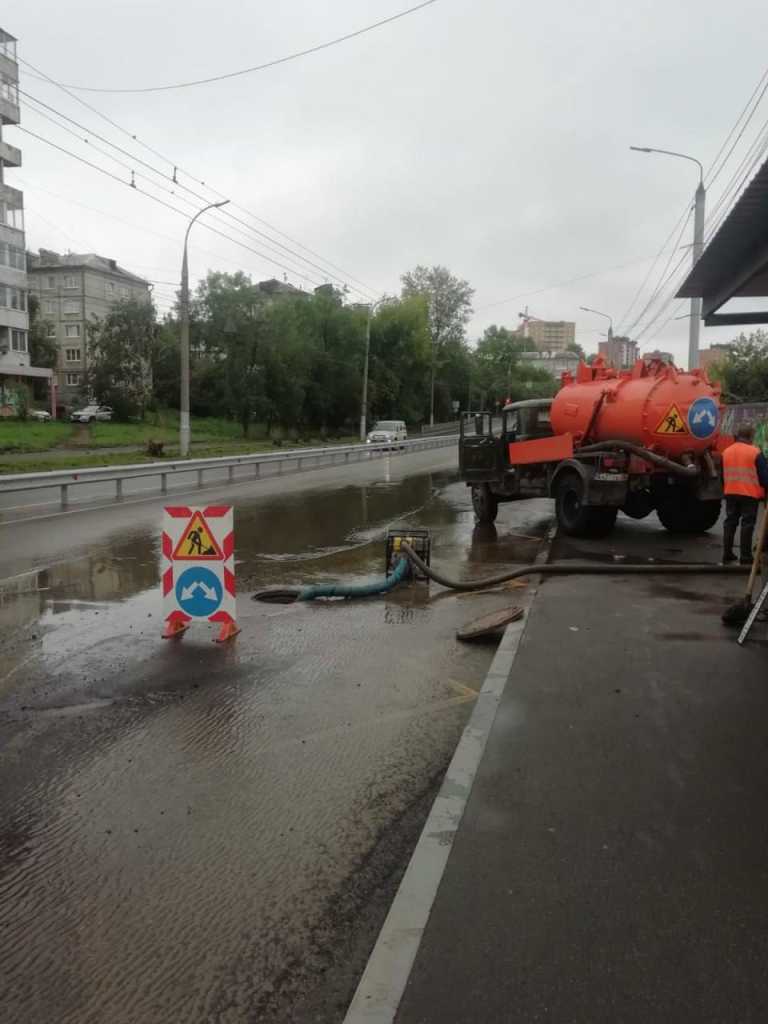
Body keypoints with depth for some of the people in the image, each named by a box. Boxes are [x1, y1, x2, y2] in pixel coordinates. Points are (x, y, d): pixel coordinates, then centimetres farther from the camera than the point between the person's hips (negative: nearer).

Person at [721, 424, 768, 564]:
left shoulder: (726, 452, 10)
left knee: (730, 522, 12)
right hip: (750, 494, -5)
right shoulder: (755, 452, -10)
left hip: (730, 493, 6)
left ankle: (727, 554, 13)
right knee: (747, 524, -2)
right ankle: (745, 556, -1)